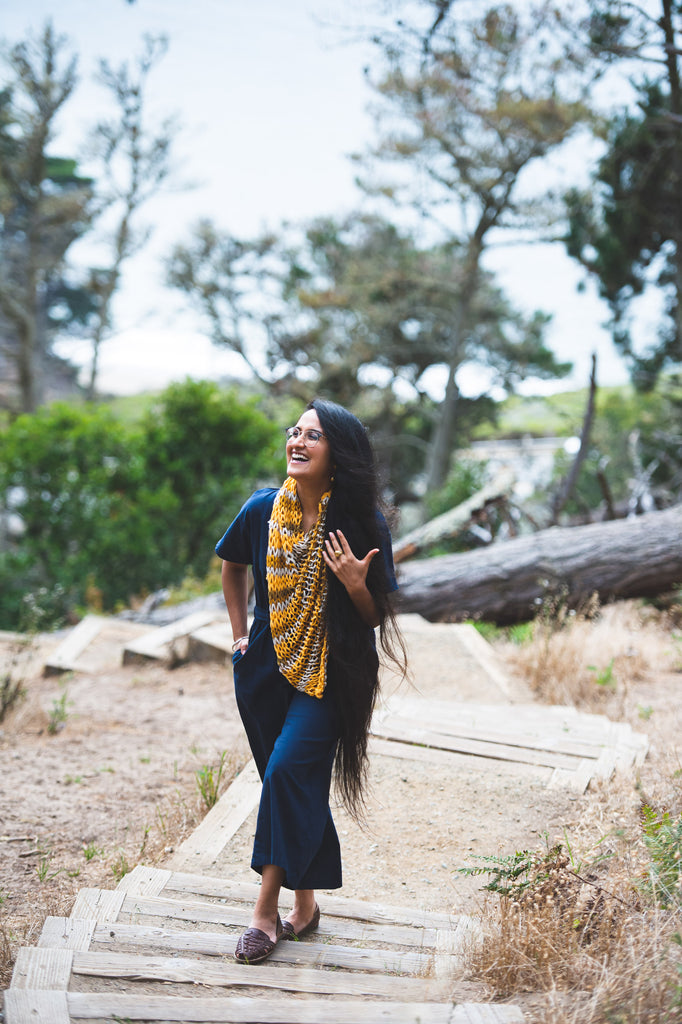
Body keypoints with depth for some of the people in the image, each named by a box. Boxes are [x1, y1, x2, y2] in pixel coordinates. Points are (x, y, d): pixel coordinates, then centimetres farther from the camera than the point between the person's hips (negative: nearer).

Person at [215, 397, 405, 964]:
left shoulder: (362, 524, -14)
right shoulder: (263, 508, -6)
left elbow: (377, 617, -7)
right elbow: (233, 566, 16)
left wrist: (357, 584, -27)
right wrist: (240, 634, 12)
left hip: (330, 671, -4)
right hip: (265, 663, 4)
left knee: (288, 770, -16)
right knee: (296, 786, 11)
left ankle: (267, 911, -6)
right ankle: (305, 902, 26)